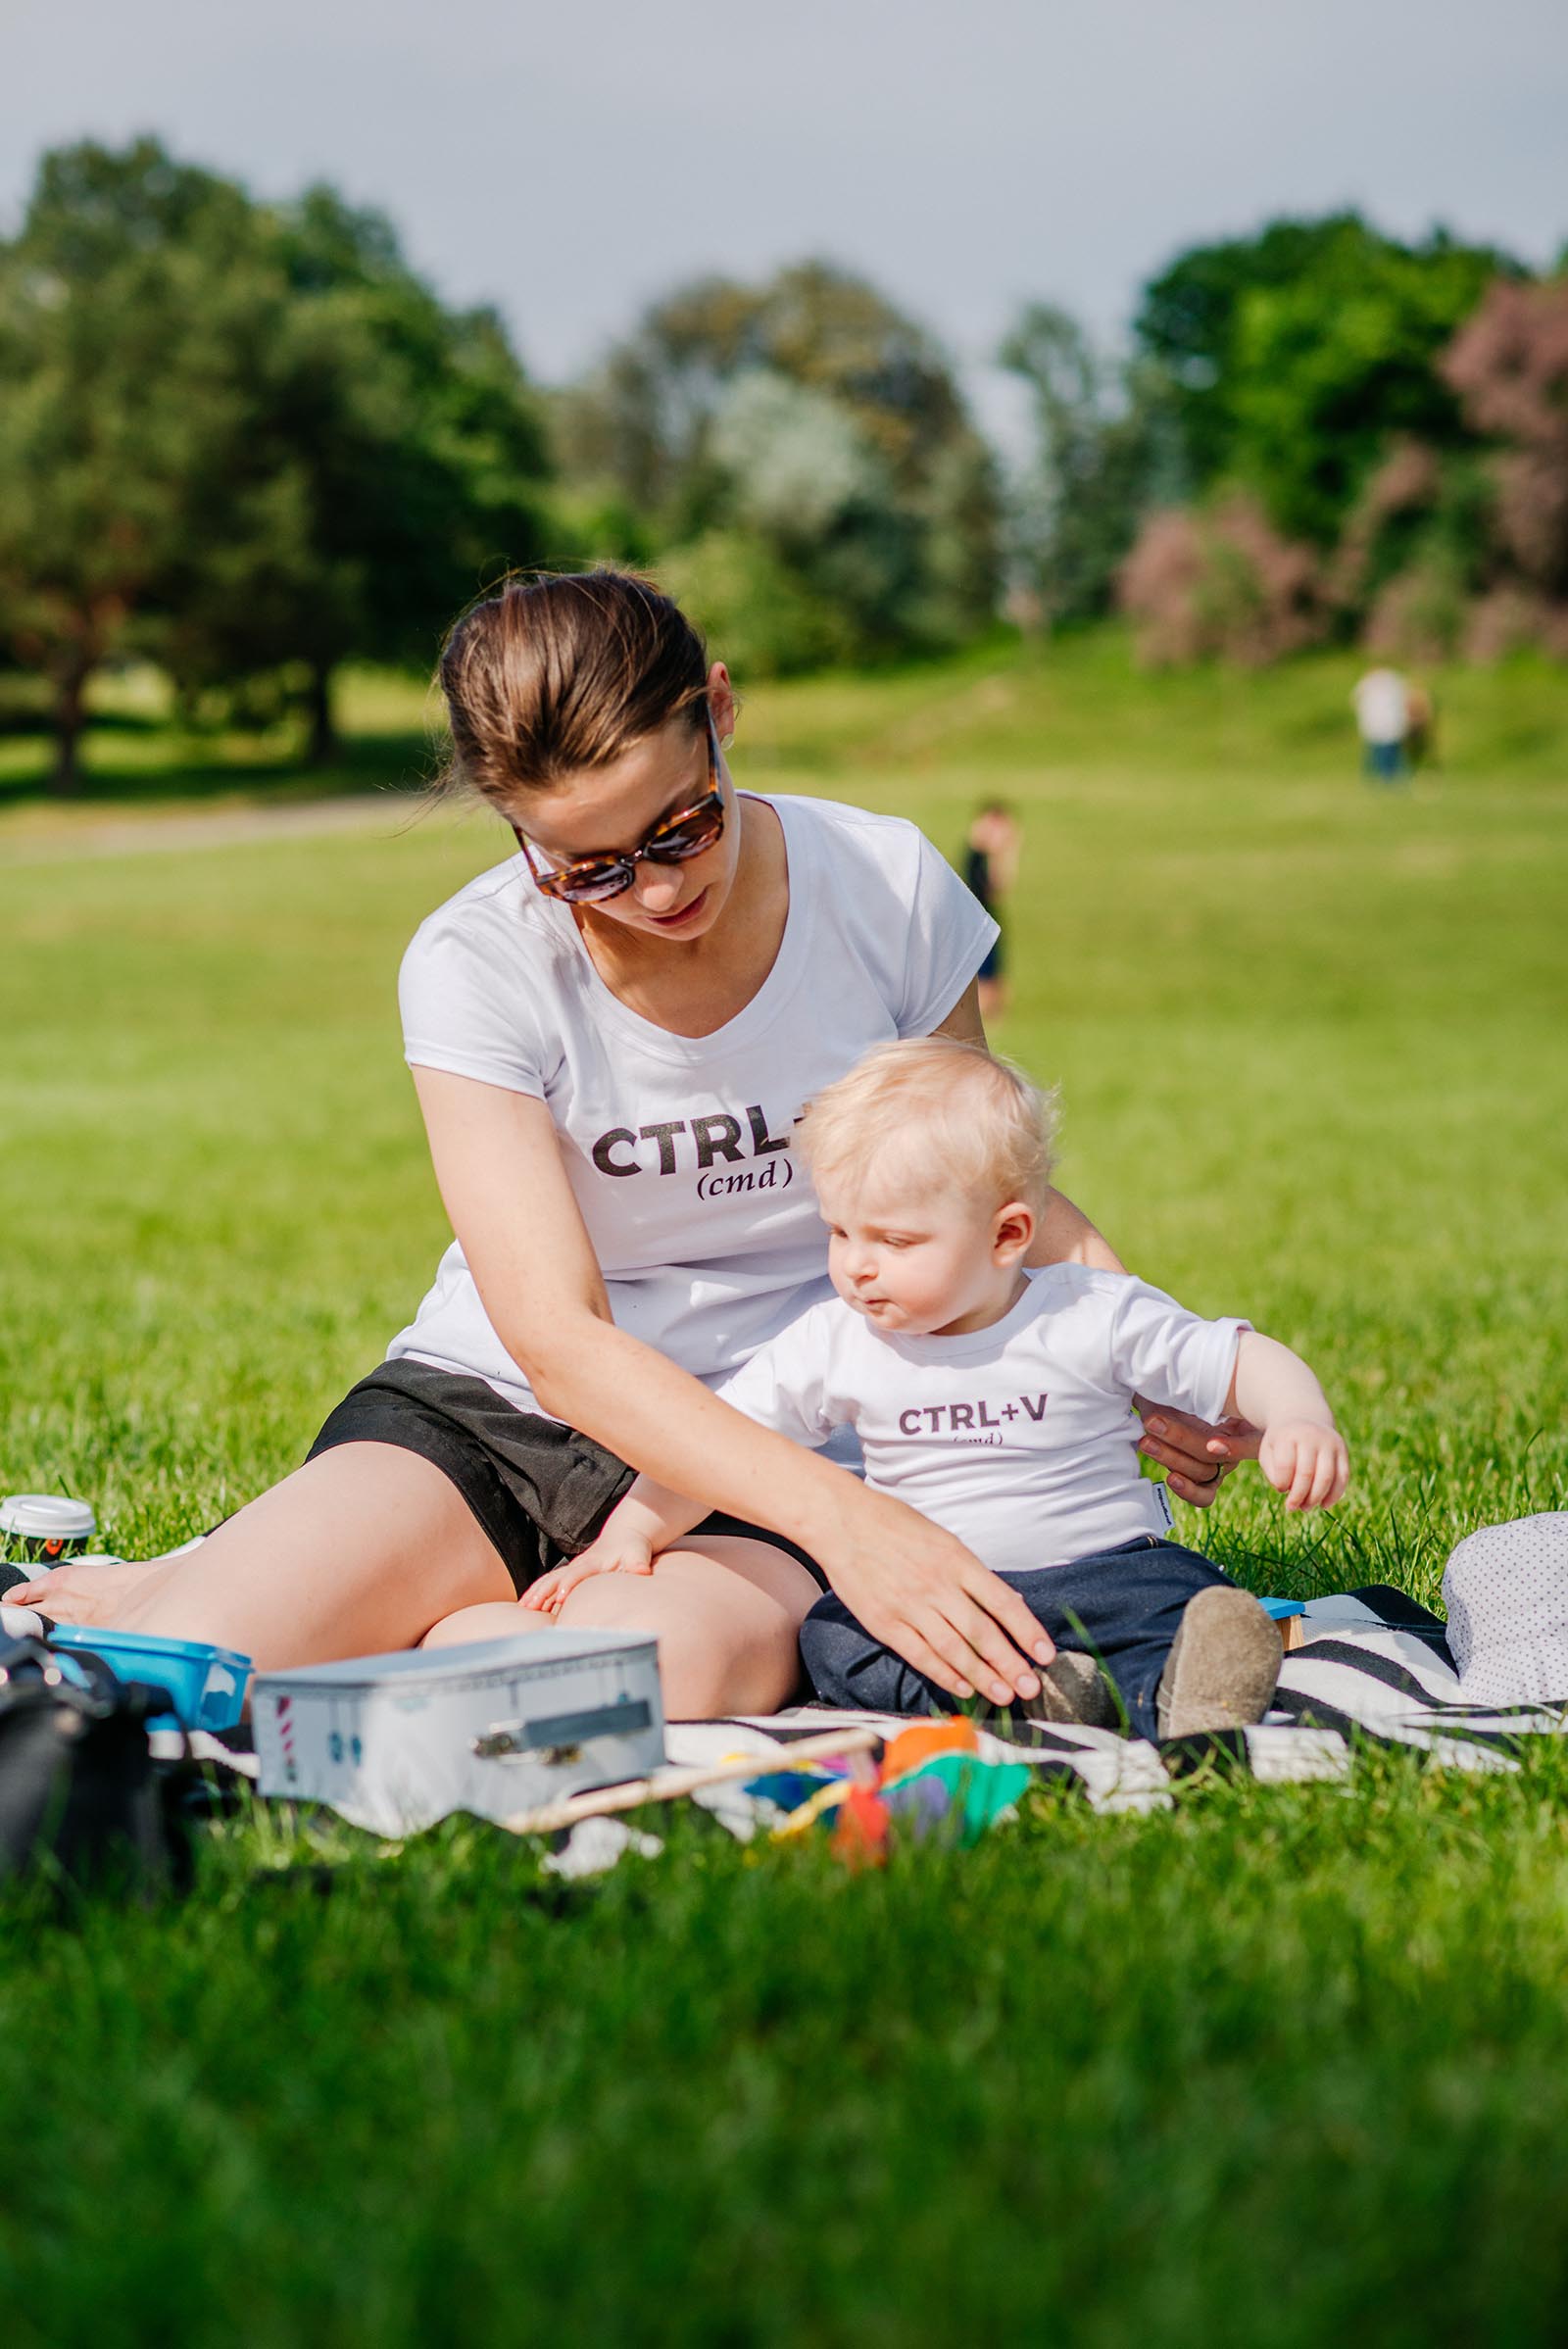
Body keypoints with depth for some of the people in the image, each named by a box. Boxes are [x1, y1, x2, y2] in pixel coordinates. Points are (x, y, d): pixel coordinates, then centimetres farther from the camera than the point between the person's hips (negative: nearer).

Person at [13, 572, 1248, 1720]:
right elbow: (558, 1337, -22)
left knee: (665, 1667, -36)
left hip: (792, 1441, 1)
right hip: (498, 1414, -1)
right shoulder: (478, 965, -13)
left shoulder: (890, 888, -6)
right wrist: (840, 1517, -36)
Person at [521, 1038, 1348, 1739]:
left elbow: (1244, 1363, -3)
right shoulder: (834, 1344, 1)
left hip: (1097, 1566, -2)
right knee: (831, 1641, -28)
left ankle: (1170, 1703, -59)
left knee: (1191, 1601, -32)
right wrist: (628, 1536, -5)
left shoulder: (1095, 1320, -6)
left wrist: (1298, 1421, -24)